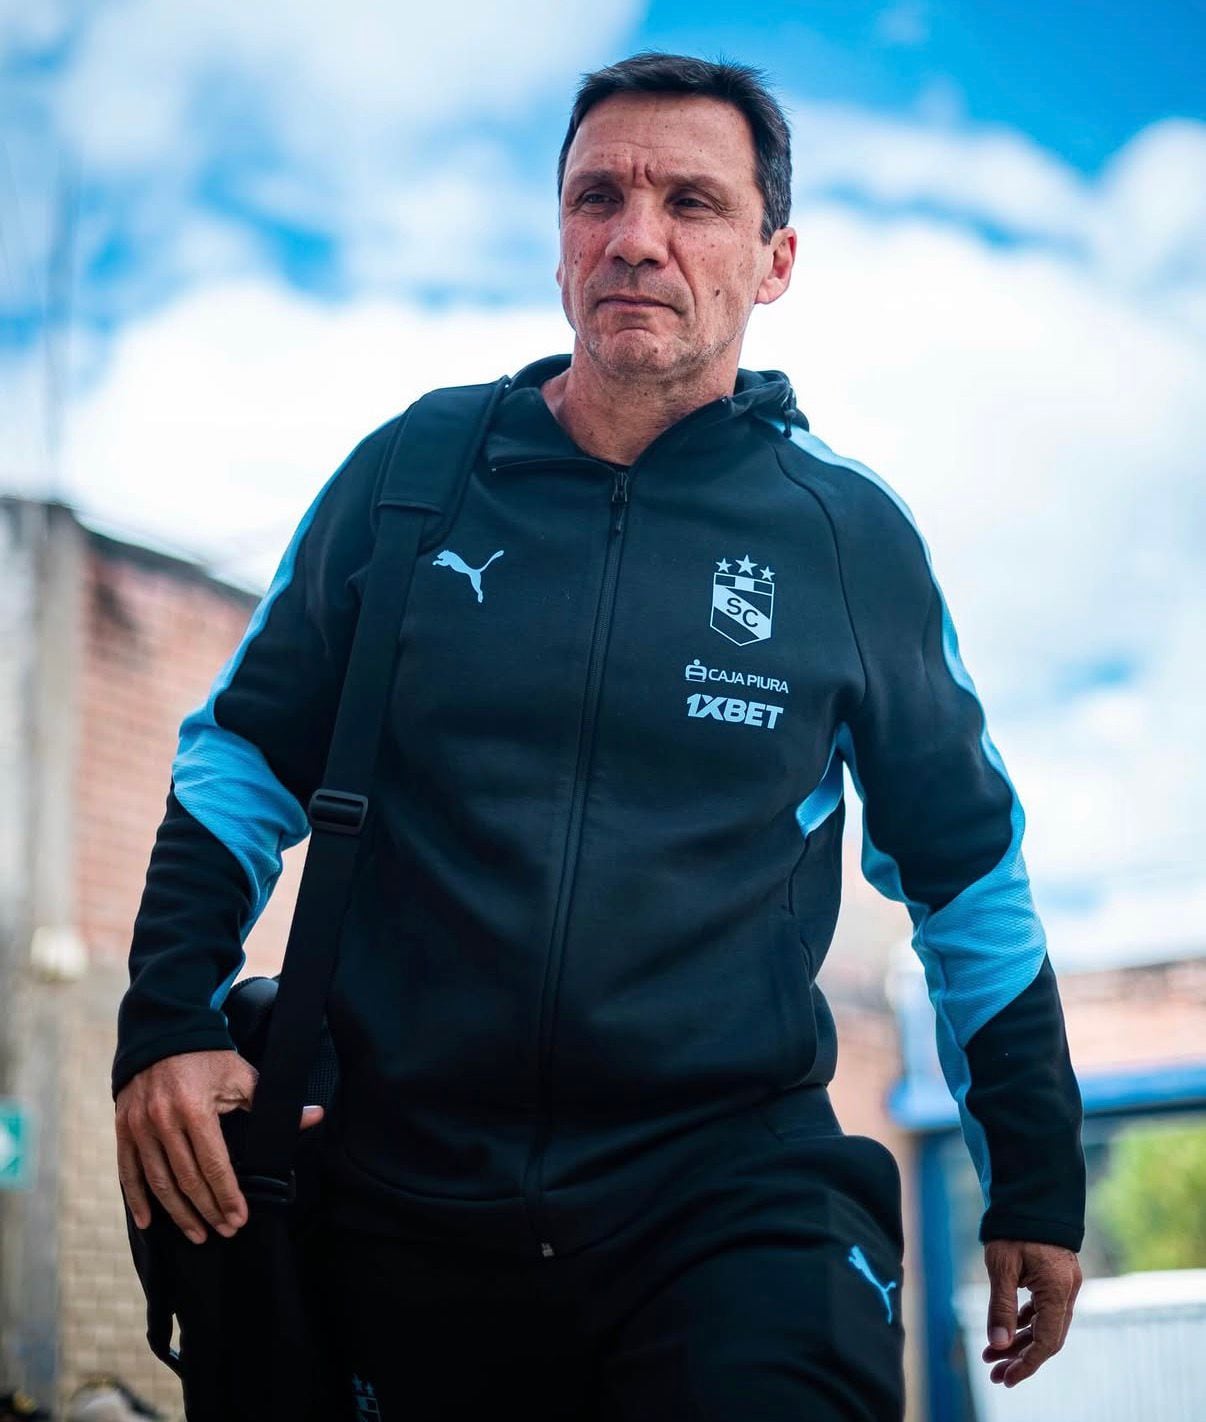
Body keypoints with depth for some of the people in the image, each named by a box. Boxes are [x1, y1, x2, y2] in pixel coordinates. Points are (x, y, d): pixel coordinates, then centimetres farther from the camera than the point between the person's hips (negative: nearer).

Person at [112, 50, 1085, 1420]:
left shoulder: (852, 536, 0)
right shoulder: (405, 479, 1)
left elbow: (966, 869, 9)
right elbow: (246, 756, 10)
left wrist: (1037, 1183, 12)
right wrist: (168, 1020, -4)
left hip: (735, 1190, -1)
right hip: (410, 1198, 2)